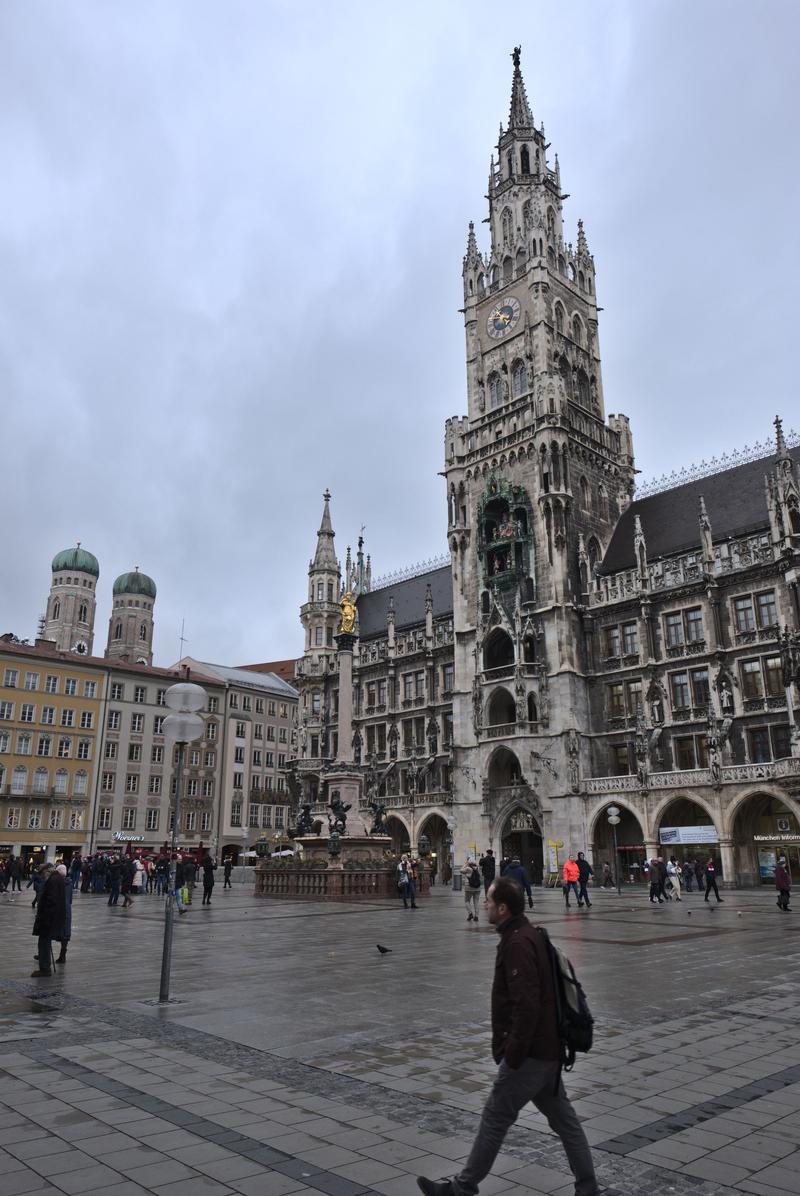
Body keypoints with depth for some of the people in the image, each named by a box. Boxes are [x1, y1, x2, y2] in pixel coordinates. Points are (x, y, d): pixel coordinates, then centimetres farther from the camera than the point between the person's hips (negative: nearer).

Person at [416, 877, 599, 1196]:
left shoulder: (518, 944, -22)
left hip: (530, 1052, -10)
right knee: (562, 1117, 16)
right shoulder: (530, 934, 10)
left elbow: (526, 1005, -27)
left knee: (495, 1118, 4)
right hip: (547, 1048, 10)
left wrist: (513, 1053, -20)